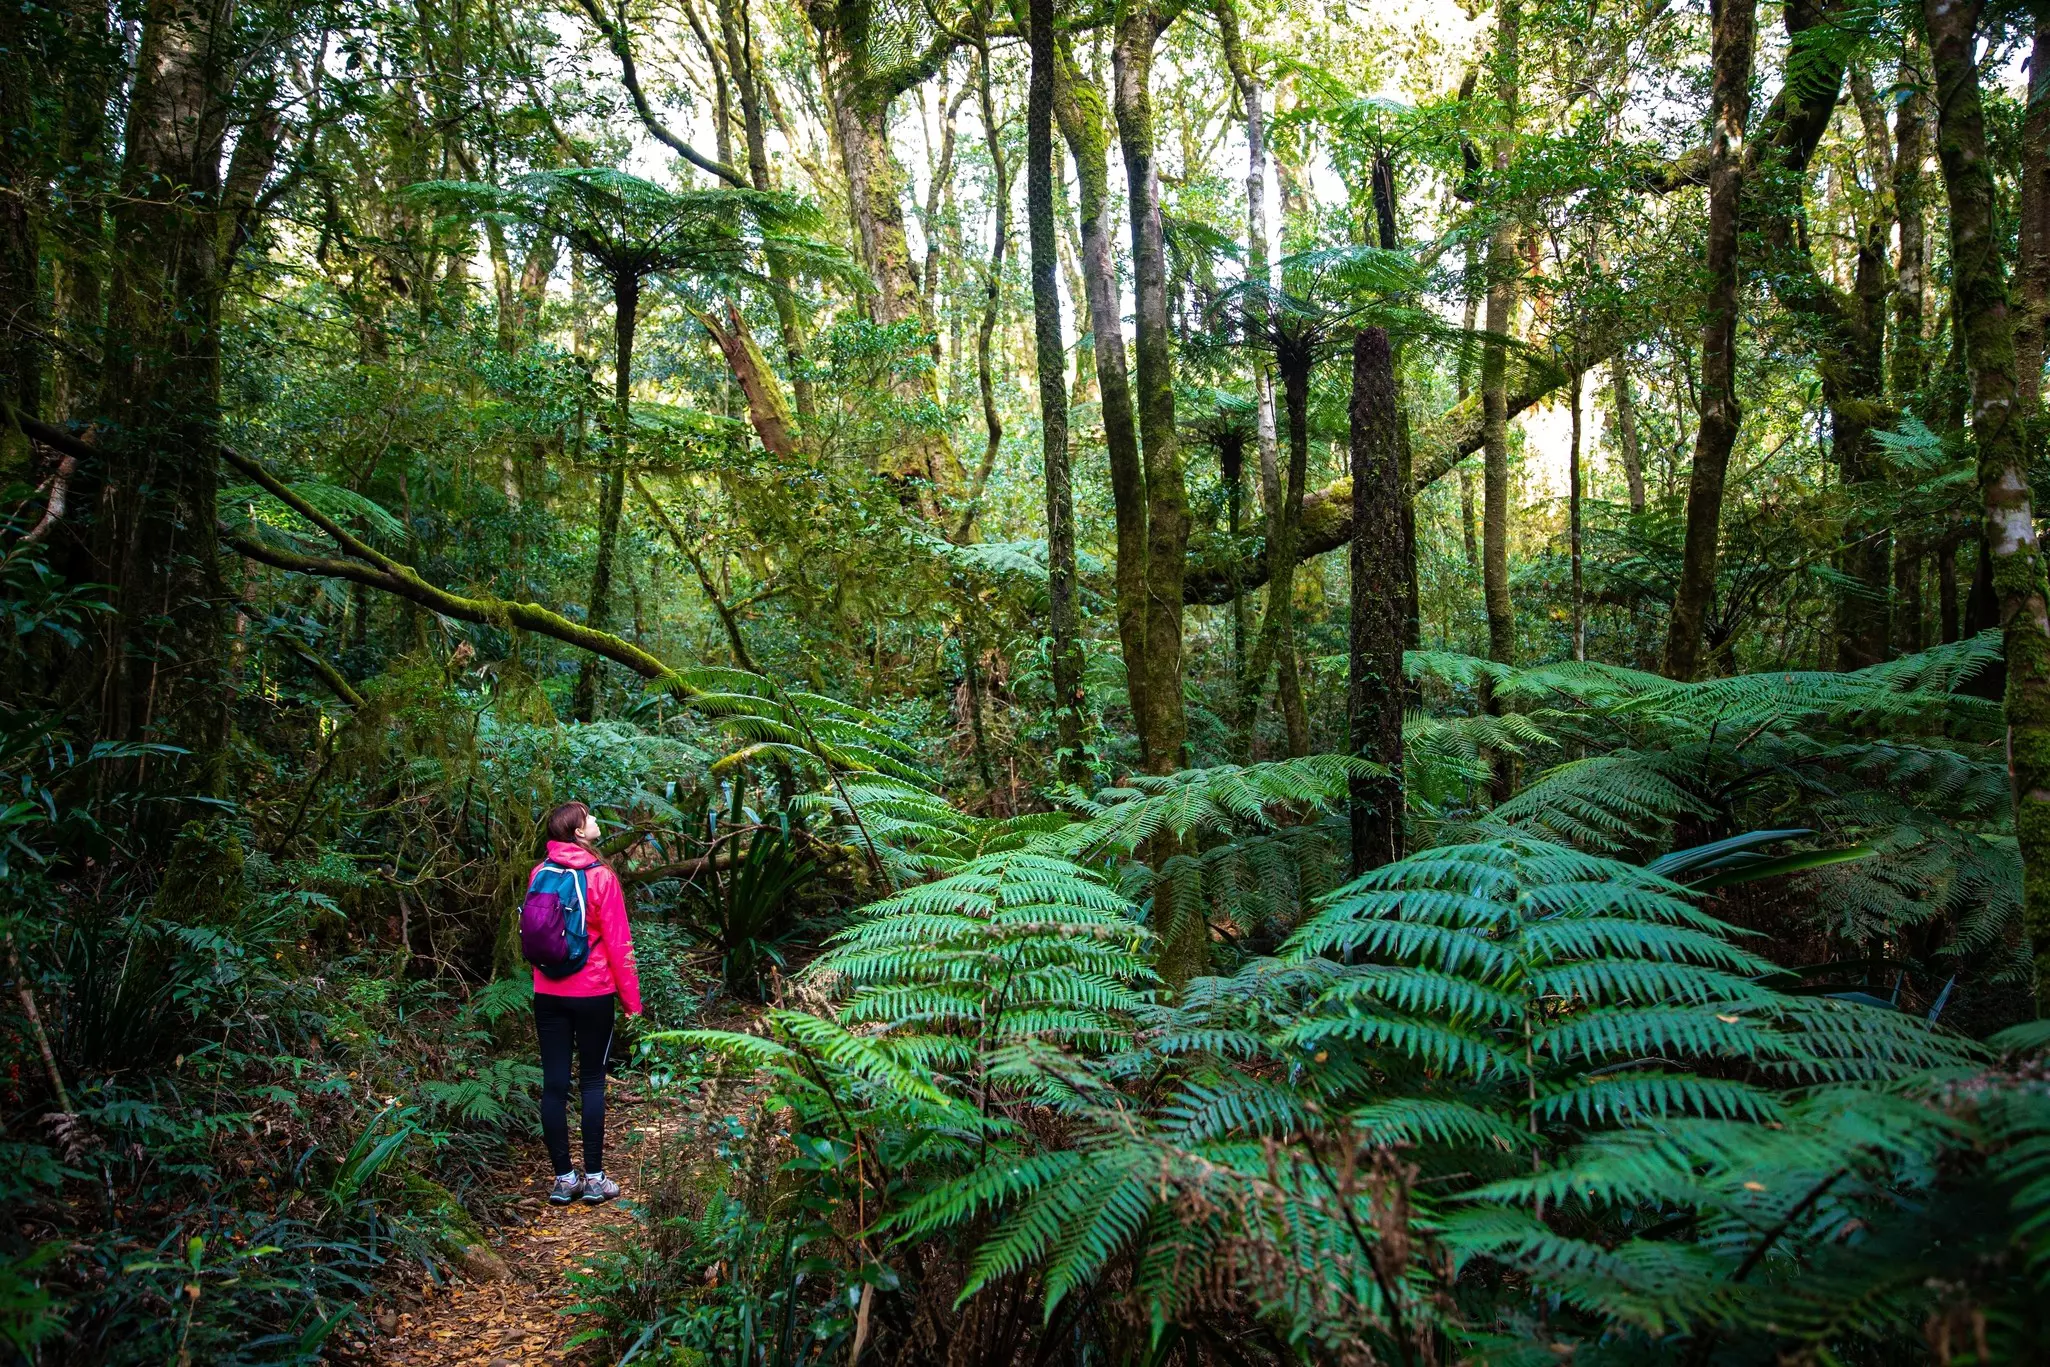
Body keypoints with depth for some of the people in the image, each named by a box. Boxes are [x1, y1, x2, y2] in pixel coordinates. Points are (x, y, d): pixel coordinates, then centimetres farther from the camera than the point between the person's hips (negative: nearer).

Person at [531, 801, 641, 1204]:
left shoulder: (539, 874, 0)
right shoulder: (600, 876, -13)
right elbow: (618, 943, -10)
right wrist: (631, 999, -3)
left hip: (548, 994, 3)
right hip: (592, 994, -3)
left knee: (554, 1084, 7)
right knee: (592, 1082, 7)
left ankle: (564, 1178, 12)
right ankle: (594, 1177, 9)